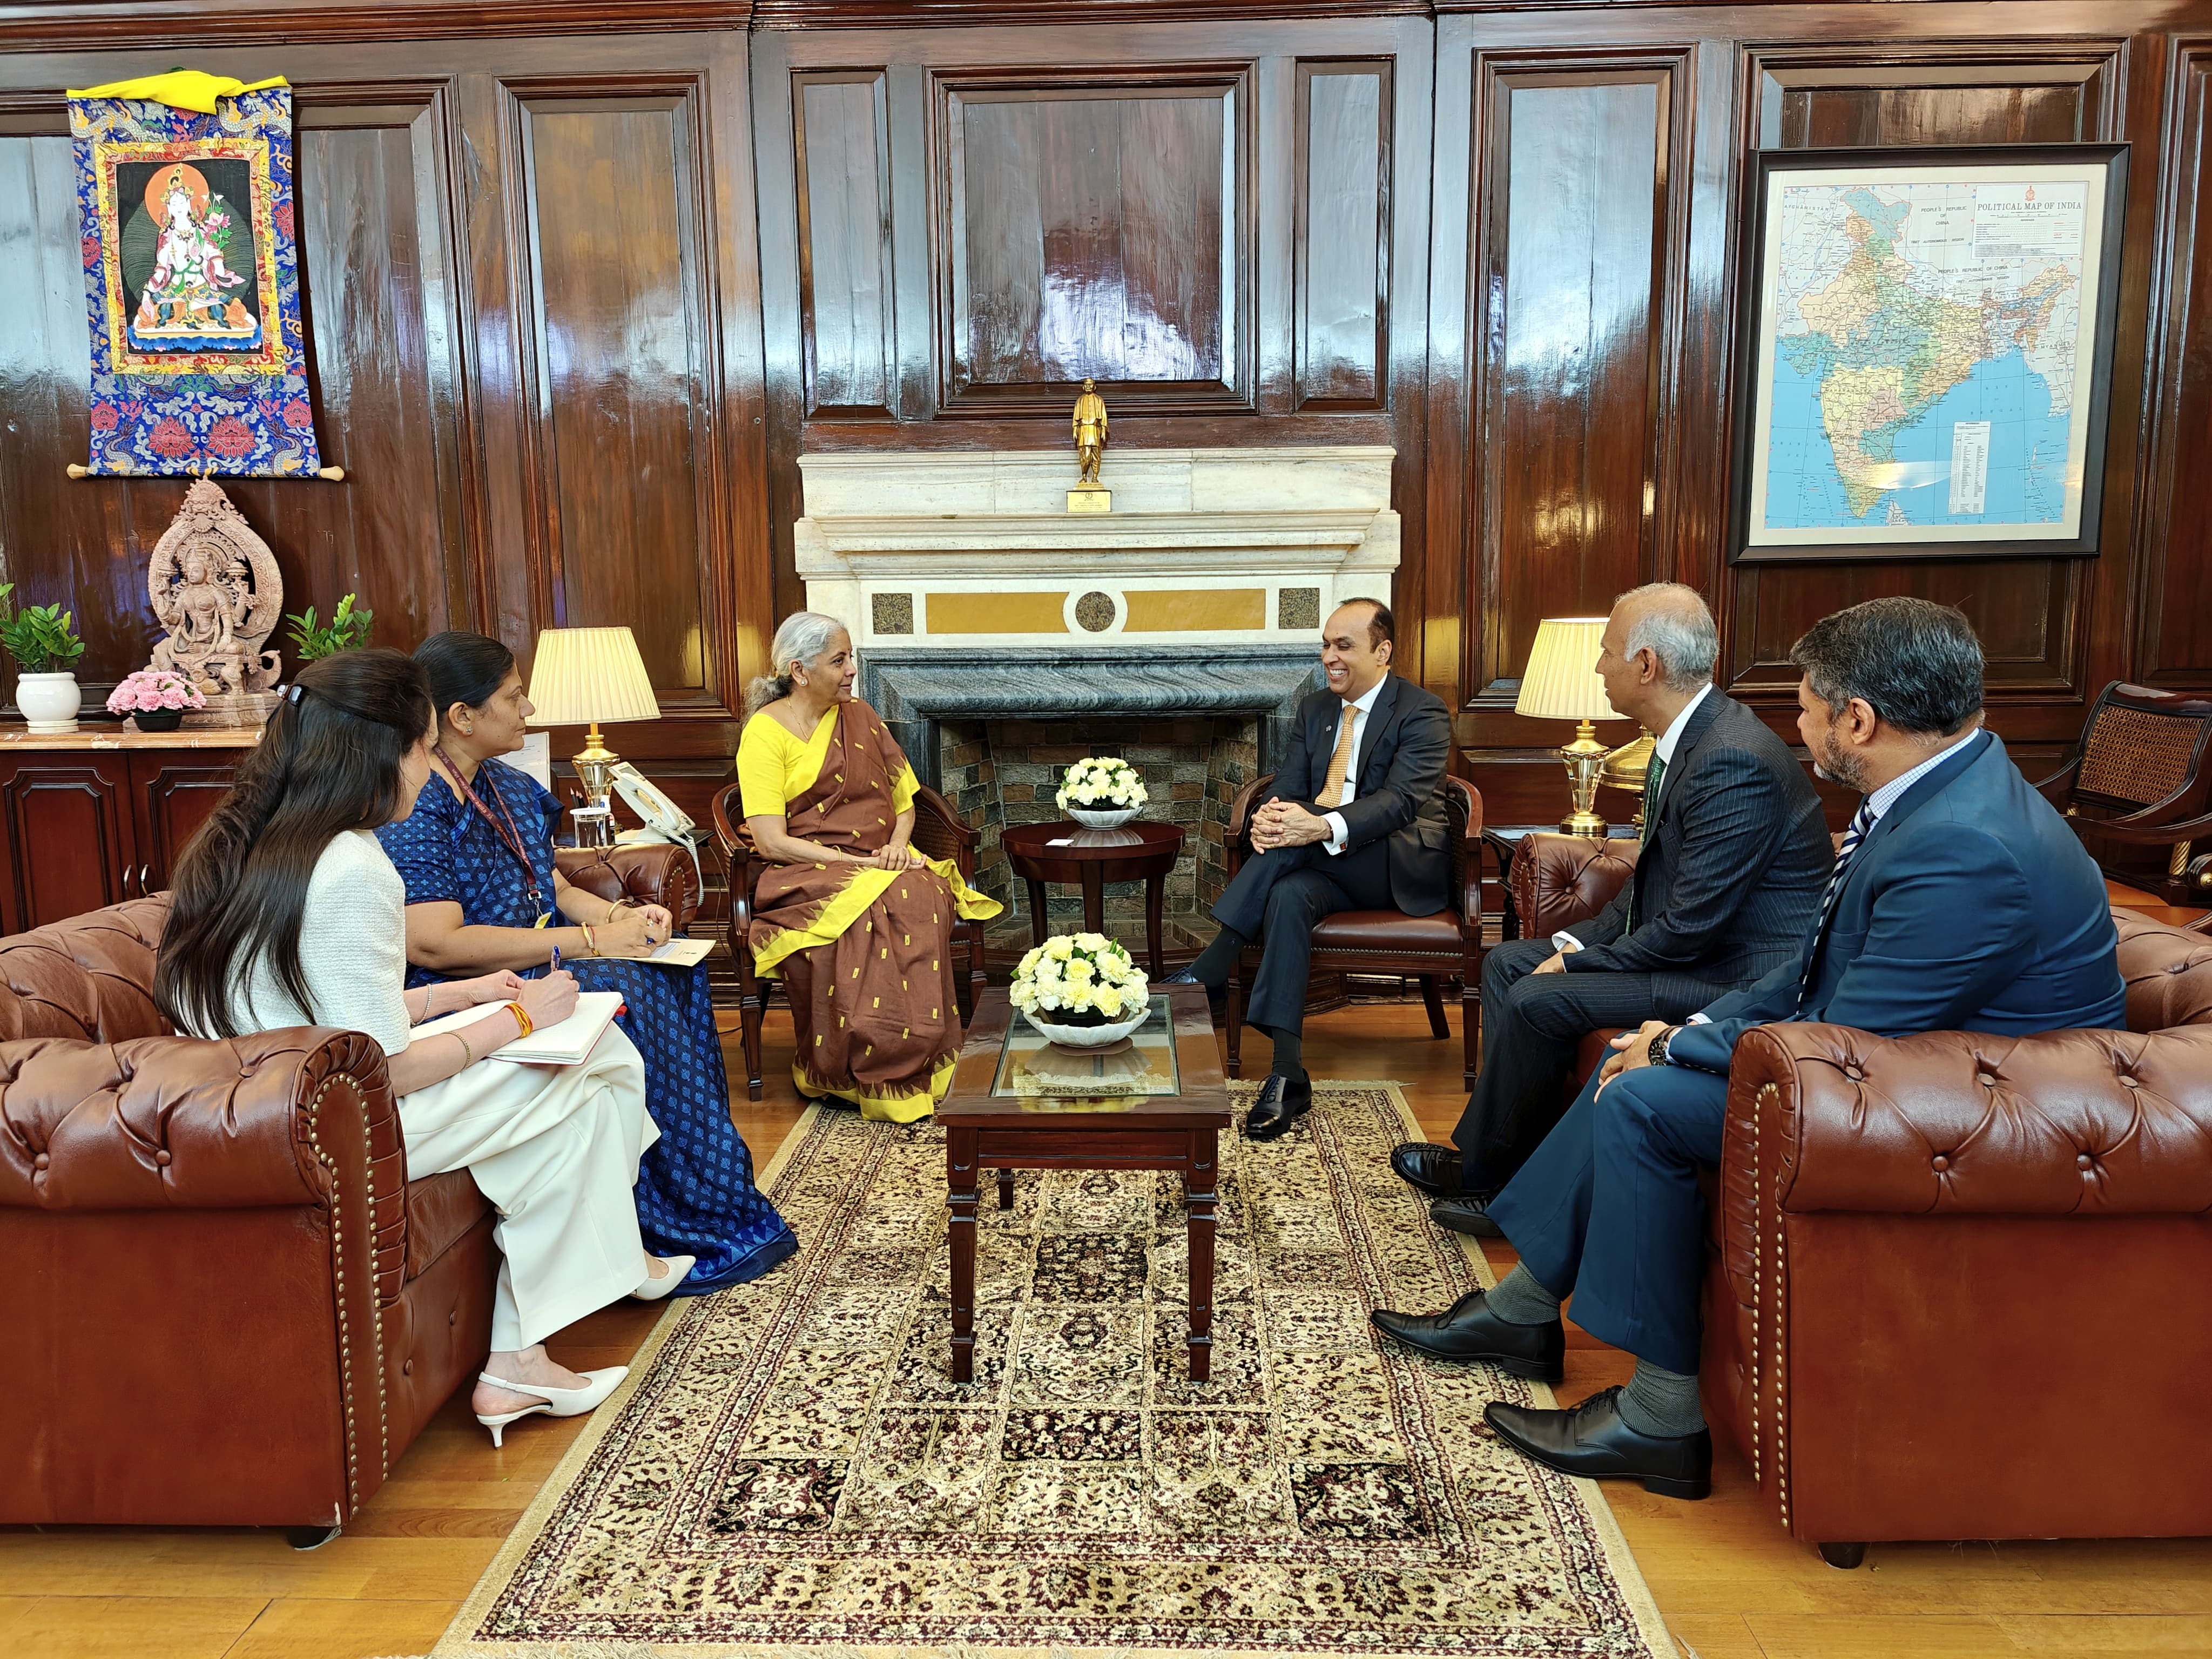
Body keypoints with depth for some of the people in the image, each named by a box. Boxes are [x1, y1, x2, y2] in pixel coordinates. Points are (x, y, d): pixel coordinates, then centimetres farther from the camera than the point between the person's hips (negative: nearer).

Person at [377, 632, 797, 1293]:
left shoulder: (510, 789, 13)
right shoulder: (411, 809, -17)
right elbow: (435, 945, -25)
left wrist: (624, 915, -3)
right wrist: (591, 939, -24)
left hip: (538, 963, 9)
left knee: (672, 974, -9)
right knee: (624, 993, -25)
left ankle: (723, 1200, -7)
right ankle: (690, 1232, -15)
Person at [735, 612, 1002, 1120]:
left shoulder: (860, 717, 15)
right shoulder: (765, 732, -3)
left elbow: (903, 798, 19)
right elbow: (770, 841, -12)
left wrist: (897, 844, -5)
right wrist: (861, 863, -18)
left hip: (881, 865, 4)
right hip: (807, 873, -4)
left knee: (923, 900, -32)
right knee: (862, 913, -38)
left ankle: (910, 1067, -25)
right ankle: (839, 1072, -23)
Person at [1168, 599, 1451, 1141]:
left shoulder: (1423, 714, -7)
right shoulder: (1314, 710, 14)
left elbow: (1400, 800, -21)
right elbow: (1287, 787, 5)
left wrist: (1321, 827, -38)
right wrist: (1268, 816, -22)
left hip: (1403, 867, -5)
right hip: (1330, 868, 5)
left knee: (1294, 843, -31)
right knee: (1288, 894, -31)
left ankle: (1209, 970, -29)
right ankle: (1287, 1075, -37)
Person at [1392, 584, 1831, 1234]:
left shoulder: (1735, 762, -26)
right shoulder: (1689, 737, 6)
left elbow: (1689, 928, -25)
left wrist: (1578, 964, -14)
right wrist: (1579, 941, 2)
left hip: (1736, 976, -11)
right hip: (1689, 941, 11)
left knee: (1539, 999, -20)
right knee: (1507, 963, 8)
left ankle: (1483, 1168, 3)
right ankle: (1526, 1171, 10)